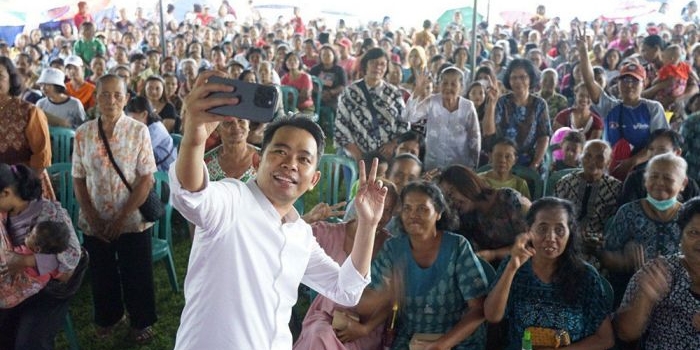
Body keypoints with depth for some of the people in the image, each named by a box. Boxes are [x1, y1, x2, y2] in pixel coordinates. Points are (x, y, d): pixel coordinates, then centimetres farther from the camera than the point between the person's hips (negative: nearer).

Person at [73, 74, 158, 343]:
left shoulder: (139, 131, -9)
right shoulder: (83, 133, 0)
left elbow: (147, 179, -11)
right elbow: (78, 179, 3)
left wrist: (121, 218, -14)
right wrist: (91, 217, -8)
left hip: (133, 221, -2)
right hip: (94, 223, 3)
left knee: (136, 276, 9)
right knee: (102, 274, 17)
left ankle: (141, 323, 31)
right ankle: (108, 317, 41)